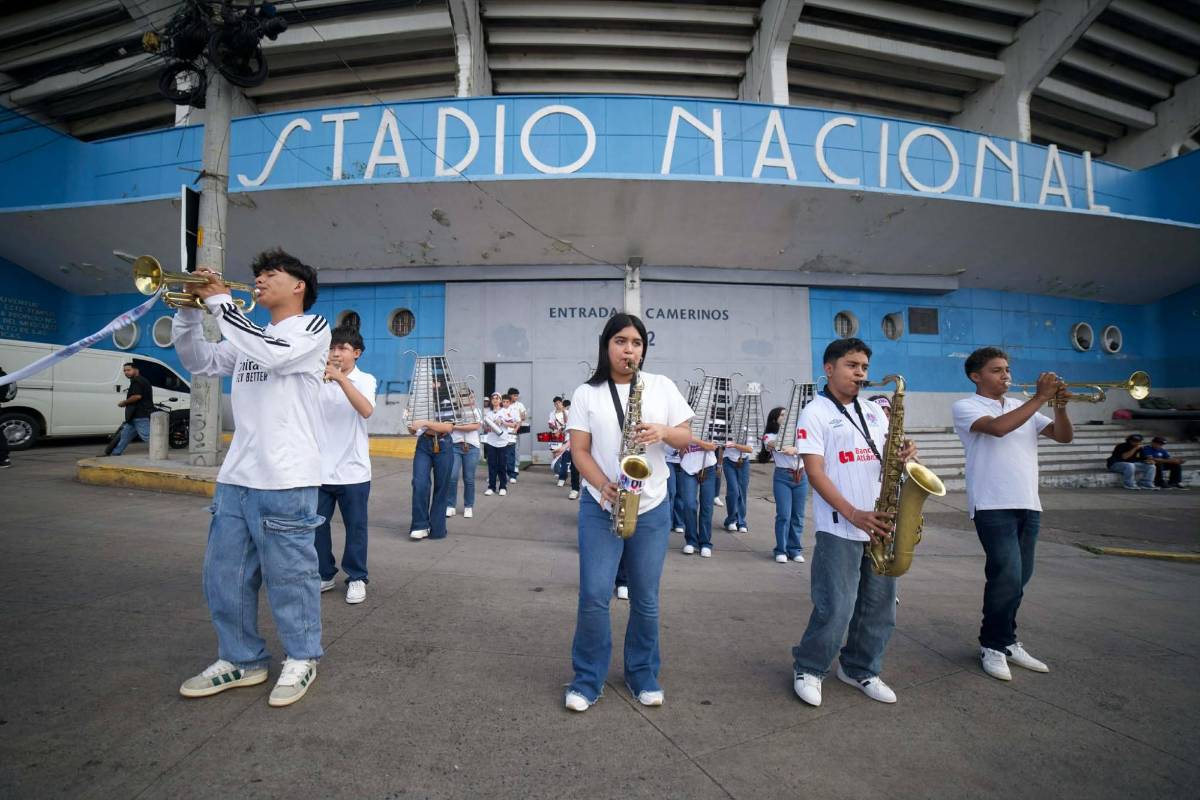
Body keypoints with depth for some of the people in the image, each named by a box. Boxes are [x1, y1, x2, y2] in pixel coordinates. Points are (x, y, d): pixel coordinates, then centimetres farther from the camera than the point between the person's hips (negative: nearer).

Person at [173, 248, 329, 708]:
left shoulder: (313, 326, -2)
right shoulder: (249, 335, 20)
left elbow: (271, 353, -20)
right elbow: (198, 361, 21)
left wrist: (219, 301, -11)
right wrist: (190, 308, 8)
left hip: (286, 480, -7)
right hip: (236, 476, 8)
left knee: (289, 576, 2)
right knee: (224, 576, 13)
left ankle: (301, 660, 20)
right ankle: (241, 660, 29)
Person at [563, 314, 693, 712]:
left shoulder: (662, 386, 4)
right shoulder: (586, 393, 0)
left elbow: (686, 438, 6)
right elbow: (579, 450, -2)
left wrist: (663, 432, -17)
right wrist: (604, 485, -18)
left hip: (652, 508, 1)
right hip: (600, 507, -1)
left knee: (646, 599, 10)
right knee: (594, 596, -1)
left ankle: (644, 676, 30)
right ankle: (587, 679, 19)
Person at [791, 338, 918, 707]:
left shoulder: (874, 411, 14)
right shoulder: (815, 412, -5)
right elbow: (815, 471, -12)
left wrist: (903, 453, -7)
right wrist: (853, 514, -21)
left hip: (879, 524, 7)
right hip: (839, 528, -6)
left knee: (880, 605, 13)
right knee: (836, 608, -4)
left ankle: (860, 670, 32)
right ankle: (808, 669, 19)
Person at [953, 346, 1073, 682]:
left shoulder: (1022, 407, 18)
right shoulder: (966, 407, -2)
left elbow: (1064, 436, 13)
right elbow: (998, 428, -21)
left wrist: (1059, 406, -5)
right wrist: (1039, 397, -15)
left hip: (1029, 504, 7)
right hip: (993, 505, -7)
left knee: (1019, 577, 11)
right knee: (1007, 576, -13)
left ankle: (1005, 642, 24)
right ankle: (992, 646, 4)